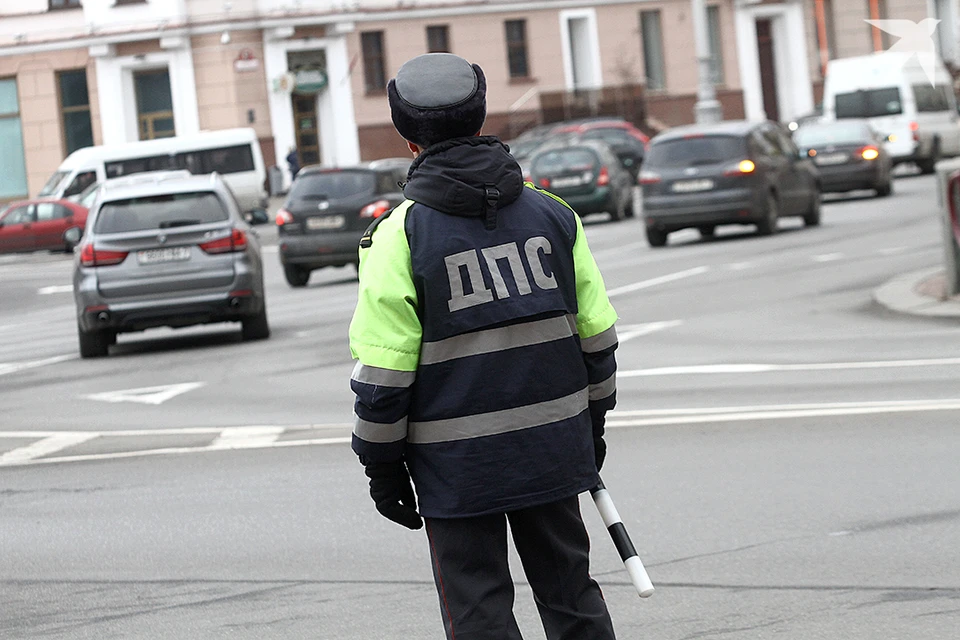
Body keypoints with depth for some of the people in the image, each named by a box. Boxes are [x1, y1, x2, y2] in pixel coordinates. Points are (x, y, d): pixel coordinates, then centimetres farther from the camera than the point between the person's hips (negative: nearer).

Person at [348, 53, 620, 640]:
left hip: (457, 462, -4)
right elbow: (596, 333, 9)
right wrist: (591, 425, 21)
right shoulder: (552, 215, 3)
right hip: (554, 449, 4)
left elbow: (384, 371, -9)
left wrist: (382, 465, 1)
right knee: (570, 592, 16)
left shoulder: (400, 235, -10)